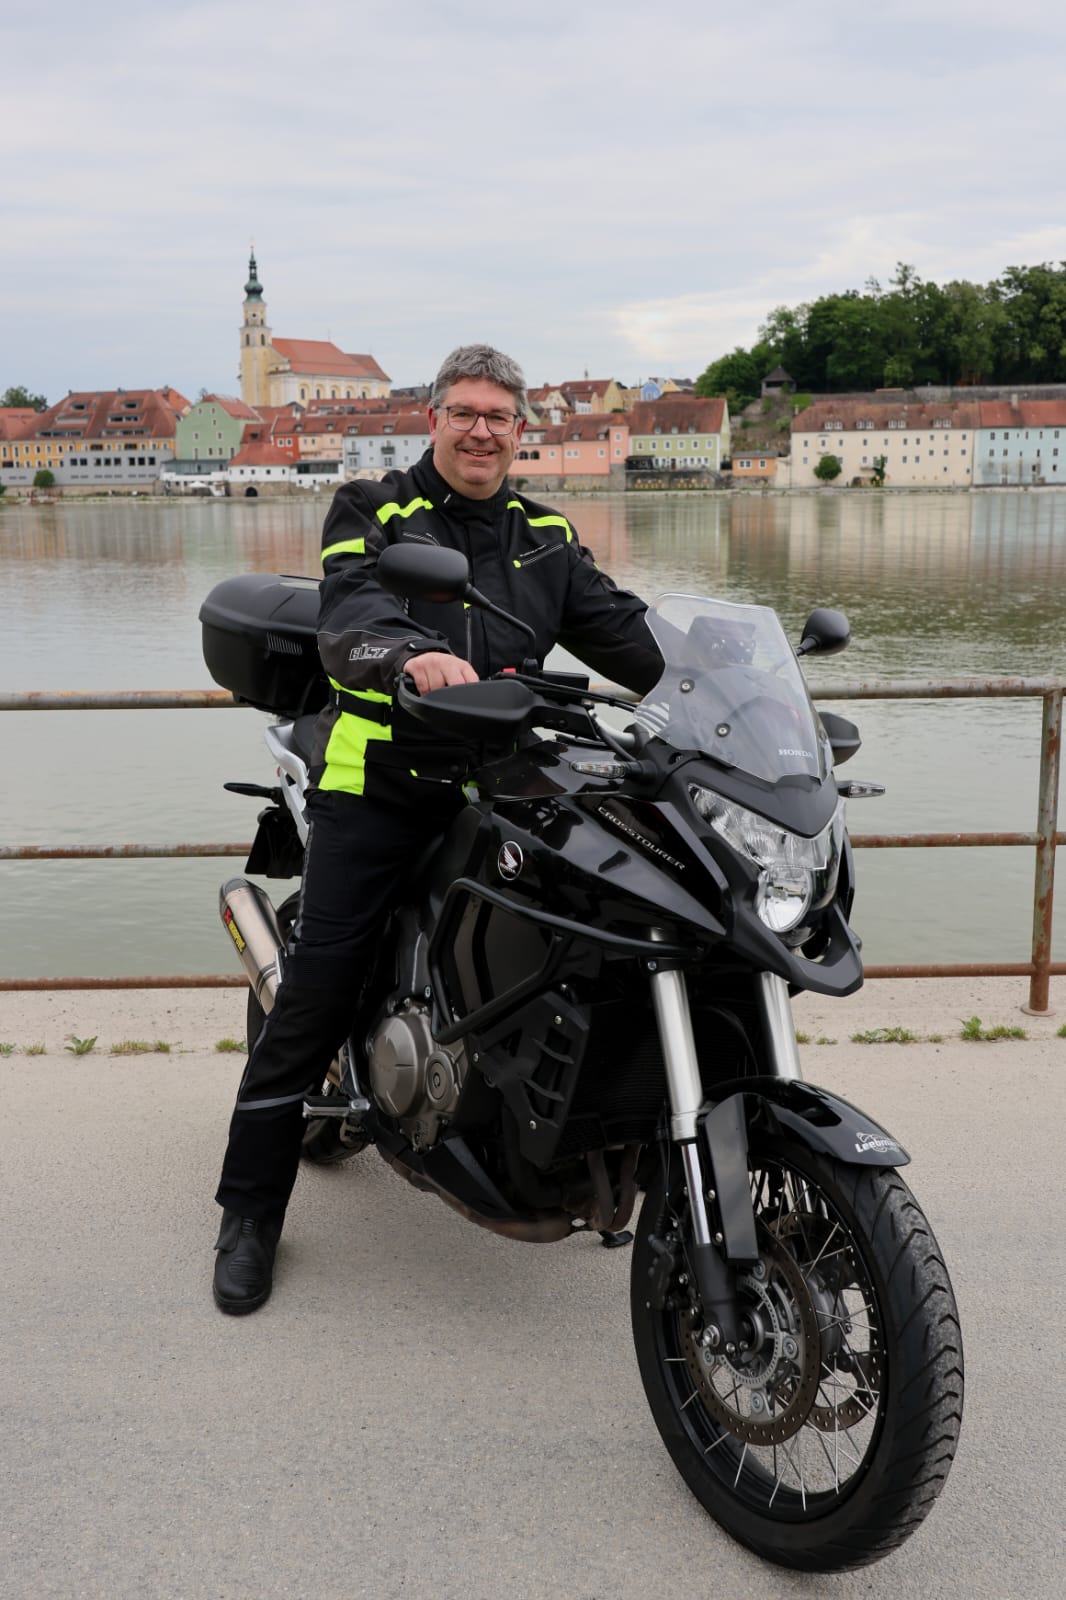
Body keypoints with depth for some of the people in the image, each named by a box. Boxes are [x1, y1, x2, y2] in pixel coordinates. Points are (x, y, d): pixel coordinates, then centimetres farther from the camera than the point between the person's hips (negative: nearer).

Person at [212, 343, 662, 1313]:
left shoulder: (547, 540, 15)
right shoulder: (373, 513, 2)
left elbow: (620, 628, 5)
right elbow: (350, 613, -17)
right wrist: (409, 654, -40)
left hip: (498, 792, 4)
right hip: (379, 787, -3)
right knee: (316, 996, -4)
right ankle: (252, 1207, 9)